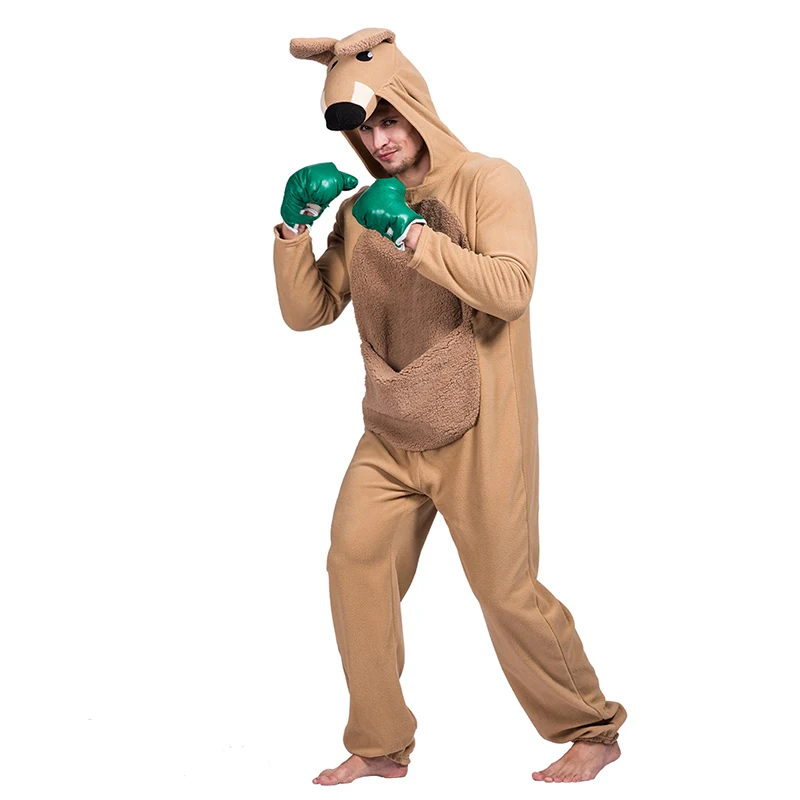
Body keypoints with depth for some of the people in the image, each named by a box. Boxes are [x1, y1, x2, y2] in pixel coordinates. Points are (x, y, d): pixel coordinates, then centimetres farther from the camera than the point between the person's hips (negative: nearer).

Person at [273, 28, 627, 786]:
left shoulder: (489, 184, -8)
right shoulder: (361, 209, 8)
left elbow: (510, 288, -23)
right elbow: (306, 312, 6)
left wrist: (410, 233, -27)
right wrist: (296, 223, -7)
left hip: (478, 434, -5)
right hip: (391, 436, 5)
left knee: (507, 591, 0)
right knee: (354, 560, -5)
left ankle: (593, 732, 20)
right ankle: (379, 747, 9)